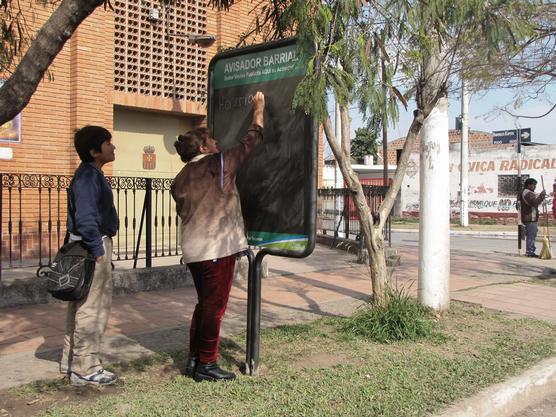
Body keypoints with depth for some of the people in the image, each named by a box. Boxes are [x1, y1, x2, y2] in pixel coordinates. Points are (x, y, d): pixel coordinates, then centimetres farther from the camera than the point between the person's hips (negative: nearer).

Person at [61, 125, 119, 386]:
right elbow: (86, 219, -25)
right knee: (93, 307, -4)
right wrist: (97, 250, -20)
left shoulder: (90, 174, 14)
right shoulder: (89, 177, -18)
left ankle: (71, 361, 27)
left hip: (89, 246, 11)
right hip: (93, 247, -11)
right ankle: (86, 369, 5)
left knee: (80, 305, 16)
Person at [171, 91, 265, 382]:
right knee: (214, 306, 0)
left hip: (193, 250, 8)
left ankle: (194, 359, 23)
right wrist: (258, 109, 12)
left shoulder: (180, 179, 11)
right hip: (218, 248, -8)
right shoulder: (217, 164, -8)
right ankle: (207, 365, 6)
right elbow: (251, 141, -1)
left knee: (204, 304, 17)